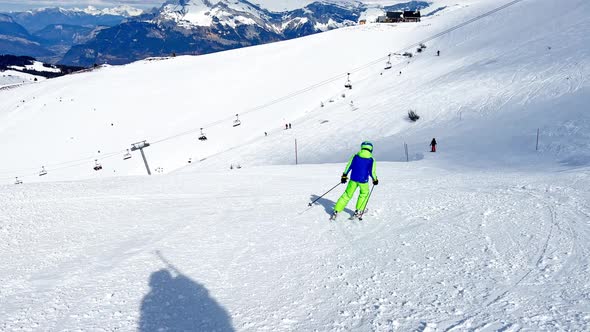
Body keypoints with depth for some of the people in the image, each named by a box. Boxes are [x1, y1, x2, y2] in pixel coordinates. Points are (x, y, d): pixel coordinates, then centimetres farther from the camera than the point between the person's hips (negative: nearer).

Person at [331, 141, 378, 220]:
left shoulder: (355, 156, 1)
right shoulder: (371, 160, -5)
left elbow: (348, 166, 2)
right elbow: (372, 172, -2)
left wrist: (344, 176, 11)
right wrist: (375, 180, 16)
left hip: (353, 179, 2)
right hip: (363, 181, -2)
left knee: (347, 195, 11)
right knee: (364, 194, 26)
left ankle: (336, 211, 4)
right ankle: (358, 211, 24)